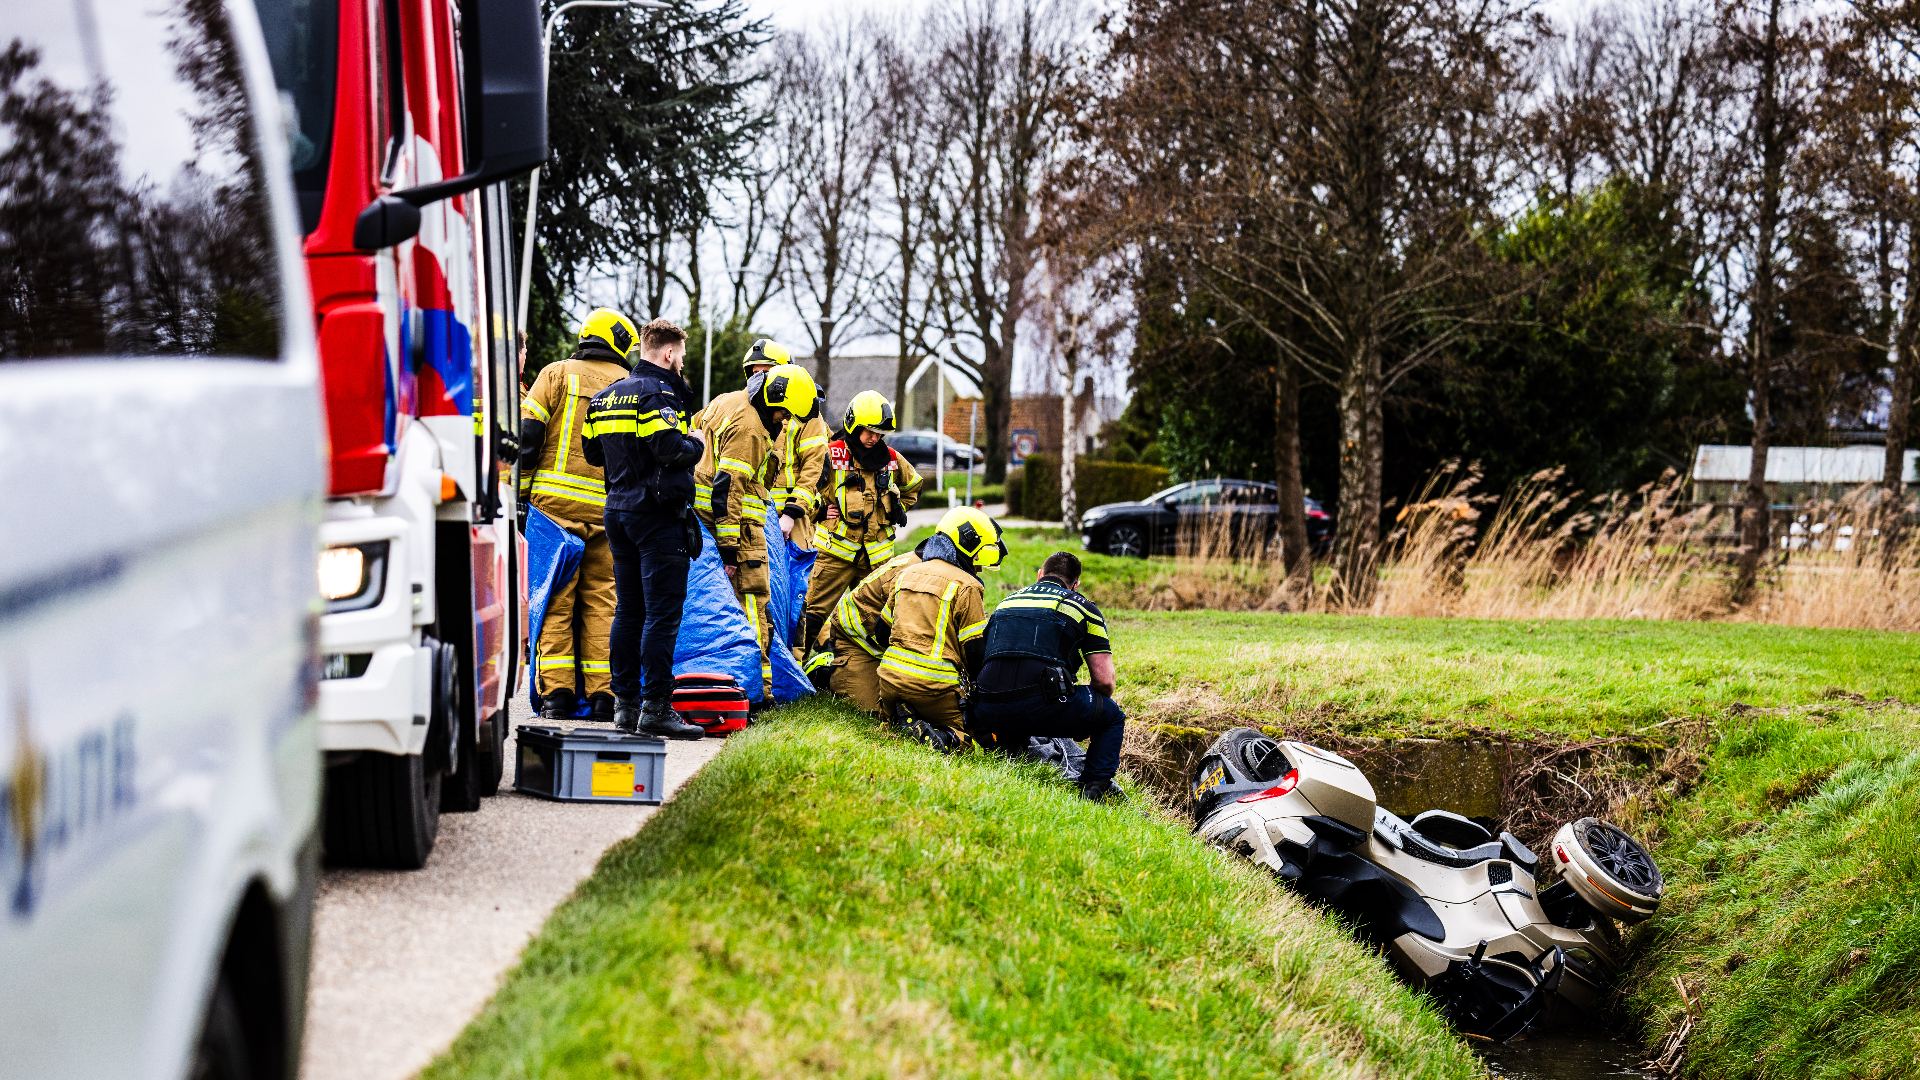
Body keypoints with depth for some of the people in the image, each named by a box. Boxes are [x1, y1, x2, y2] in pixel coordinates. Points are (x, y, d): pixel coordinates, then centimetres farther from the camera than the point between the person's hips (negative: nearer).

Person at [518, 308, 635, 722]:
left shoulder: (557, 374, 4)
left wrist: (518, 492, 2)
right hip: (608, 510, 1)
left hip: (555, 501, -1)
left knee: (556, 598, 2)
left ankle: (557, 691, -2)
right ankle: (603, 693, 3)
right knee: (601, 599, 6)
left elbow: (527, 435, -3)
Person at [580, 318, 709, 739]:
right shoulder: (659, 394, -13)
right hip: (658, 515, -9)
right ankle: (655, 707, -9)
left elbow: (592, 451, 15)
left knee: (628, 611, 13)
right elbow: (670, 448, -24)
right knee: (663, 612, -7)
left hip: (618, 511, 9)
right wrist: (696, 443, -5)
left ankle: (625, 703, 15)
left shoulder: (605, 396, 14)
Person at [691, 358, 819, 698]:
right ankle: (757, 685, -12)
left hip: (703, 515, 10)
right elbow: (727, 488, -23)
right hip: (736, 525, -10)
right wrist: (729, 548, -23)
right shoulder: (748, 429, -18)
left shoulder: (727, 402, 13)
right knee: (752, 599, -9)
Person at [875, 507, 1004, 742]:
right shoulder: (966, 586, -7)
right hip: (933, 685, -6)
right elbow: (975, 650, -7)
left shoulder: (907, 574, 15)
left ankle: (903, 716, -3)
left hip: (891, 678, 6)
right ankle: (948, 736, -25)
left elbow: (884, 630, 21)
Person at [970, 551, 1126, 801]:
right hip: (1041, 705, -5)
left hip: (989, 715, 5)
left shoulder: (1006, 603, 28)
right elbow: (1104, 681, 8)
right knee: (1112, 716, 21)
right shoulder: (1083, 609, 15)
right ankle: (1095, 788, 6)